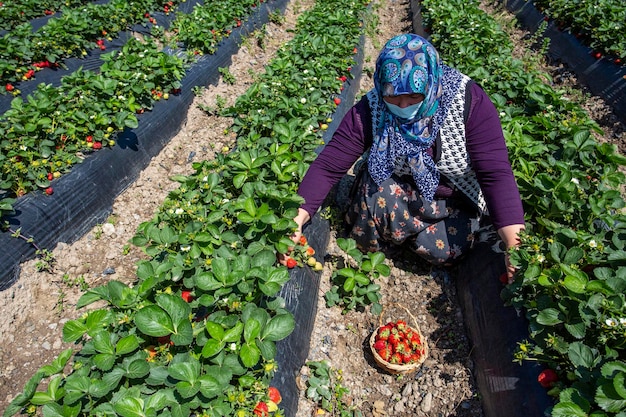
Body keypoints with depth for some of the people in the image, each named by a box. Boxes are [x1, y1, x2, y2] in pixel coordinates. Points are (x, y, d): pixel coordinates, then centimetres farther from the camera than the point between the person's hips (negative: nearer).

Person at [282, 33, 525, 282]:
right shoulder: (369, 111, -22)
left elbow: (496, 173, -28)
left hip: (454, 200, 0)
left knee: (443, 252, -21)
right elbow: (328, 166, -24)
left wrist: (514, 245, -37)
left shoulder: (469, 102, -26)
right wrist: (298, 217, -37)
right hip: (401, 189, 0)